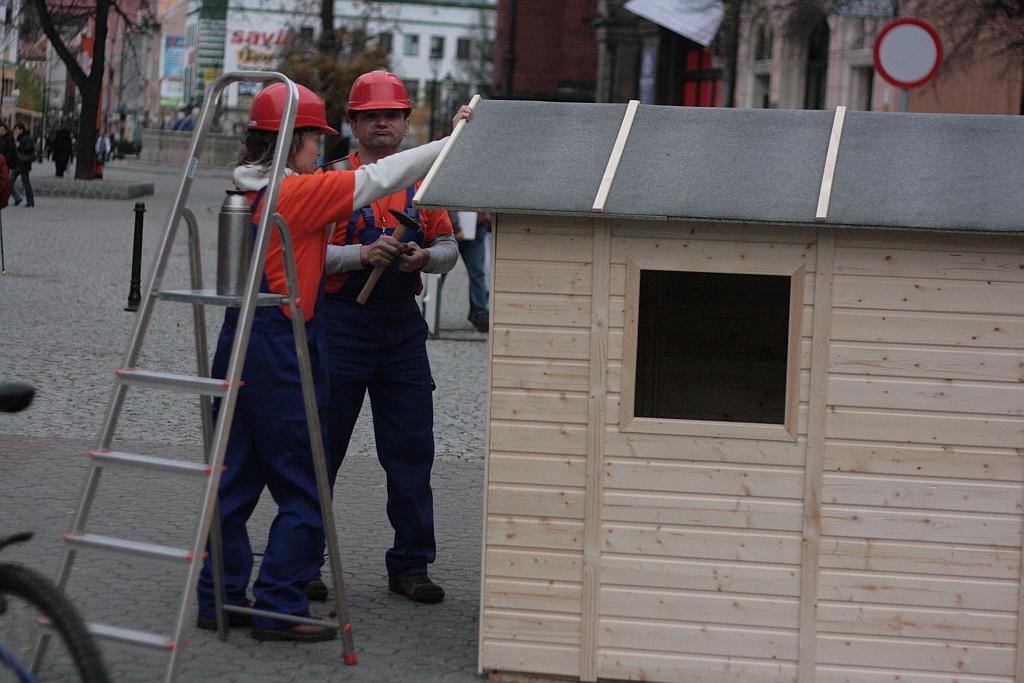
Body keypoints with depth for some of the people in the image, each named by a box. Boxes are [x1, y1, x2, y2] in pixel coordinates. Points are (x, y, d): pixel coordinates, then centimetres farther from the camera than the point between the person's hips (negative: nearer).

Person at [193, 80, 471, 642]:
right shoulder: (301, 192, -14)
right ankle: (278, 608, 2)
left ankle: (219, 598, 18)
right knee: (301, 489, 0)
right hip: (281, 351, -8)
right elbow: (381, 178, -12)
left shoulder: (245, 193, 10)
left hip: (237, 343, 8)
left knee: (235, 479, 13)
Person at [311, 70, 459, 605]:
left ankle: (410, 566, 14)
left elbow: (448, 248, 12)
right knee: (321, 447, 2)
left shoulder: (423, 182, 10)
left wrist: (425, 257, -9)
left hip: (402, 325, 4)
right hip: (341, 323, -4)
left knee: (411, 450, 5)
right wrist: (363, 254, -22)